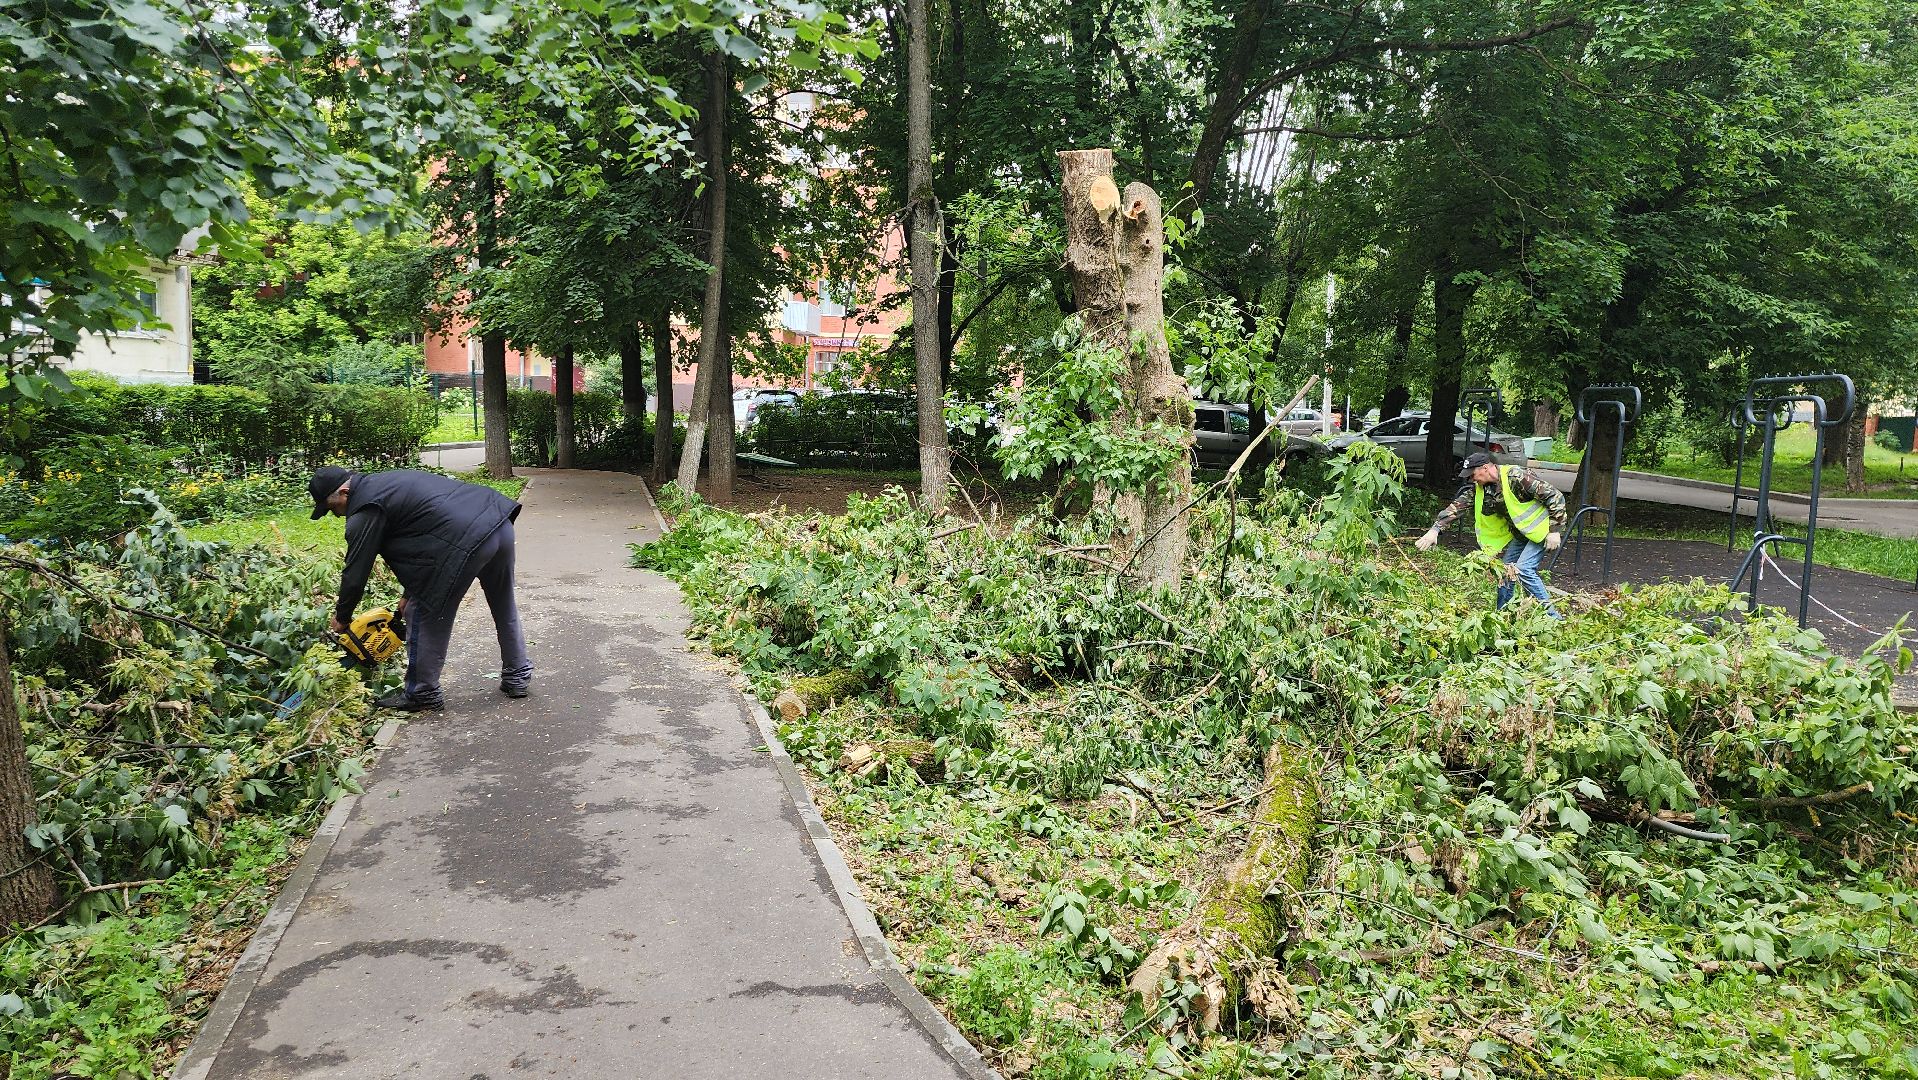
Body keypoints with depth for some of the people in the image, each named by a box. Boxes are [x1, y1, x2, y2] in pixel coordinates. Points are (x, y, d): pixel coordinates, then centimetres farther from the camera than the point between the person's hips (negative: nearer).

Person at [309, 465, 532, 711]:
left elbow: (356, 573, 4)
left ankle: (422, 695, 19)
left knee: (425, 617, 8)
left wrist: (341, 618, 19)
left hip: (467, 541, -9)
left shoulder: (364, 511, 0)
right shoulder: (387, 482, 27)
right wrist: (409, 594, 32)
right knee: (504, 607, 23)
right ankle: (517, 676, 36)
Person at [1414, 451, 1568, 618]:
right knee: (1506, 569, 6)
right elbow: (1457, 506, -7)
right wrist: (1435, 529, -20)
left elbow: (1555, 497, -24)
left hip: (1541, 529, -8)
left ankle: (1552, 616, -13)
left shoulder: (1517, 477, -27)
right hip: (1519, 532, 8)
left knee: (1523, 569, -20)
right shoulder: (1479, 488, -5)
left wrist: (1555, 531, -22)